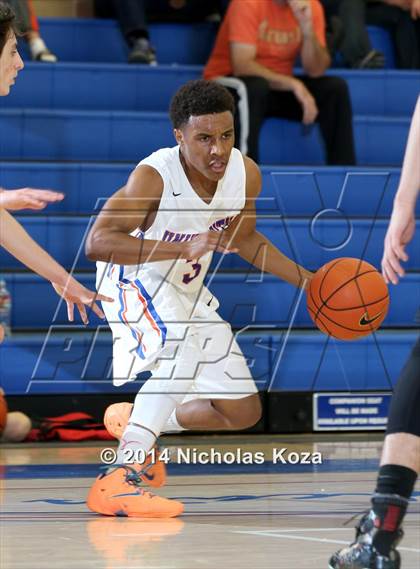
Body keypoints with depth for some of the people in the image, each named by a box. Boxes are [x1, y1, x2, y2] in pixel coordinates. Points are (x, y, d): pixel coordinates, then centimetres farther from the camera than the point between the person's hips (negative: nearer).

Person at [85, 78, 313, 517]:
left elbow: (245, 241, 7)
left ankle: (135, 422, 30)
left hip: (186, 292, 7)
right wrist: (183, 249, -46)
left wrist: (306, 280, 0)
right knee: (184, 351, -38)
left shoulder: (245, 173, -13)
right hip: (134, 280, -7)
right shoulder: (154, 176, -31)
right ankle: (118, 481, -38)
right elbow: (97, 242, -40)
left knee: (244, 412, 8)